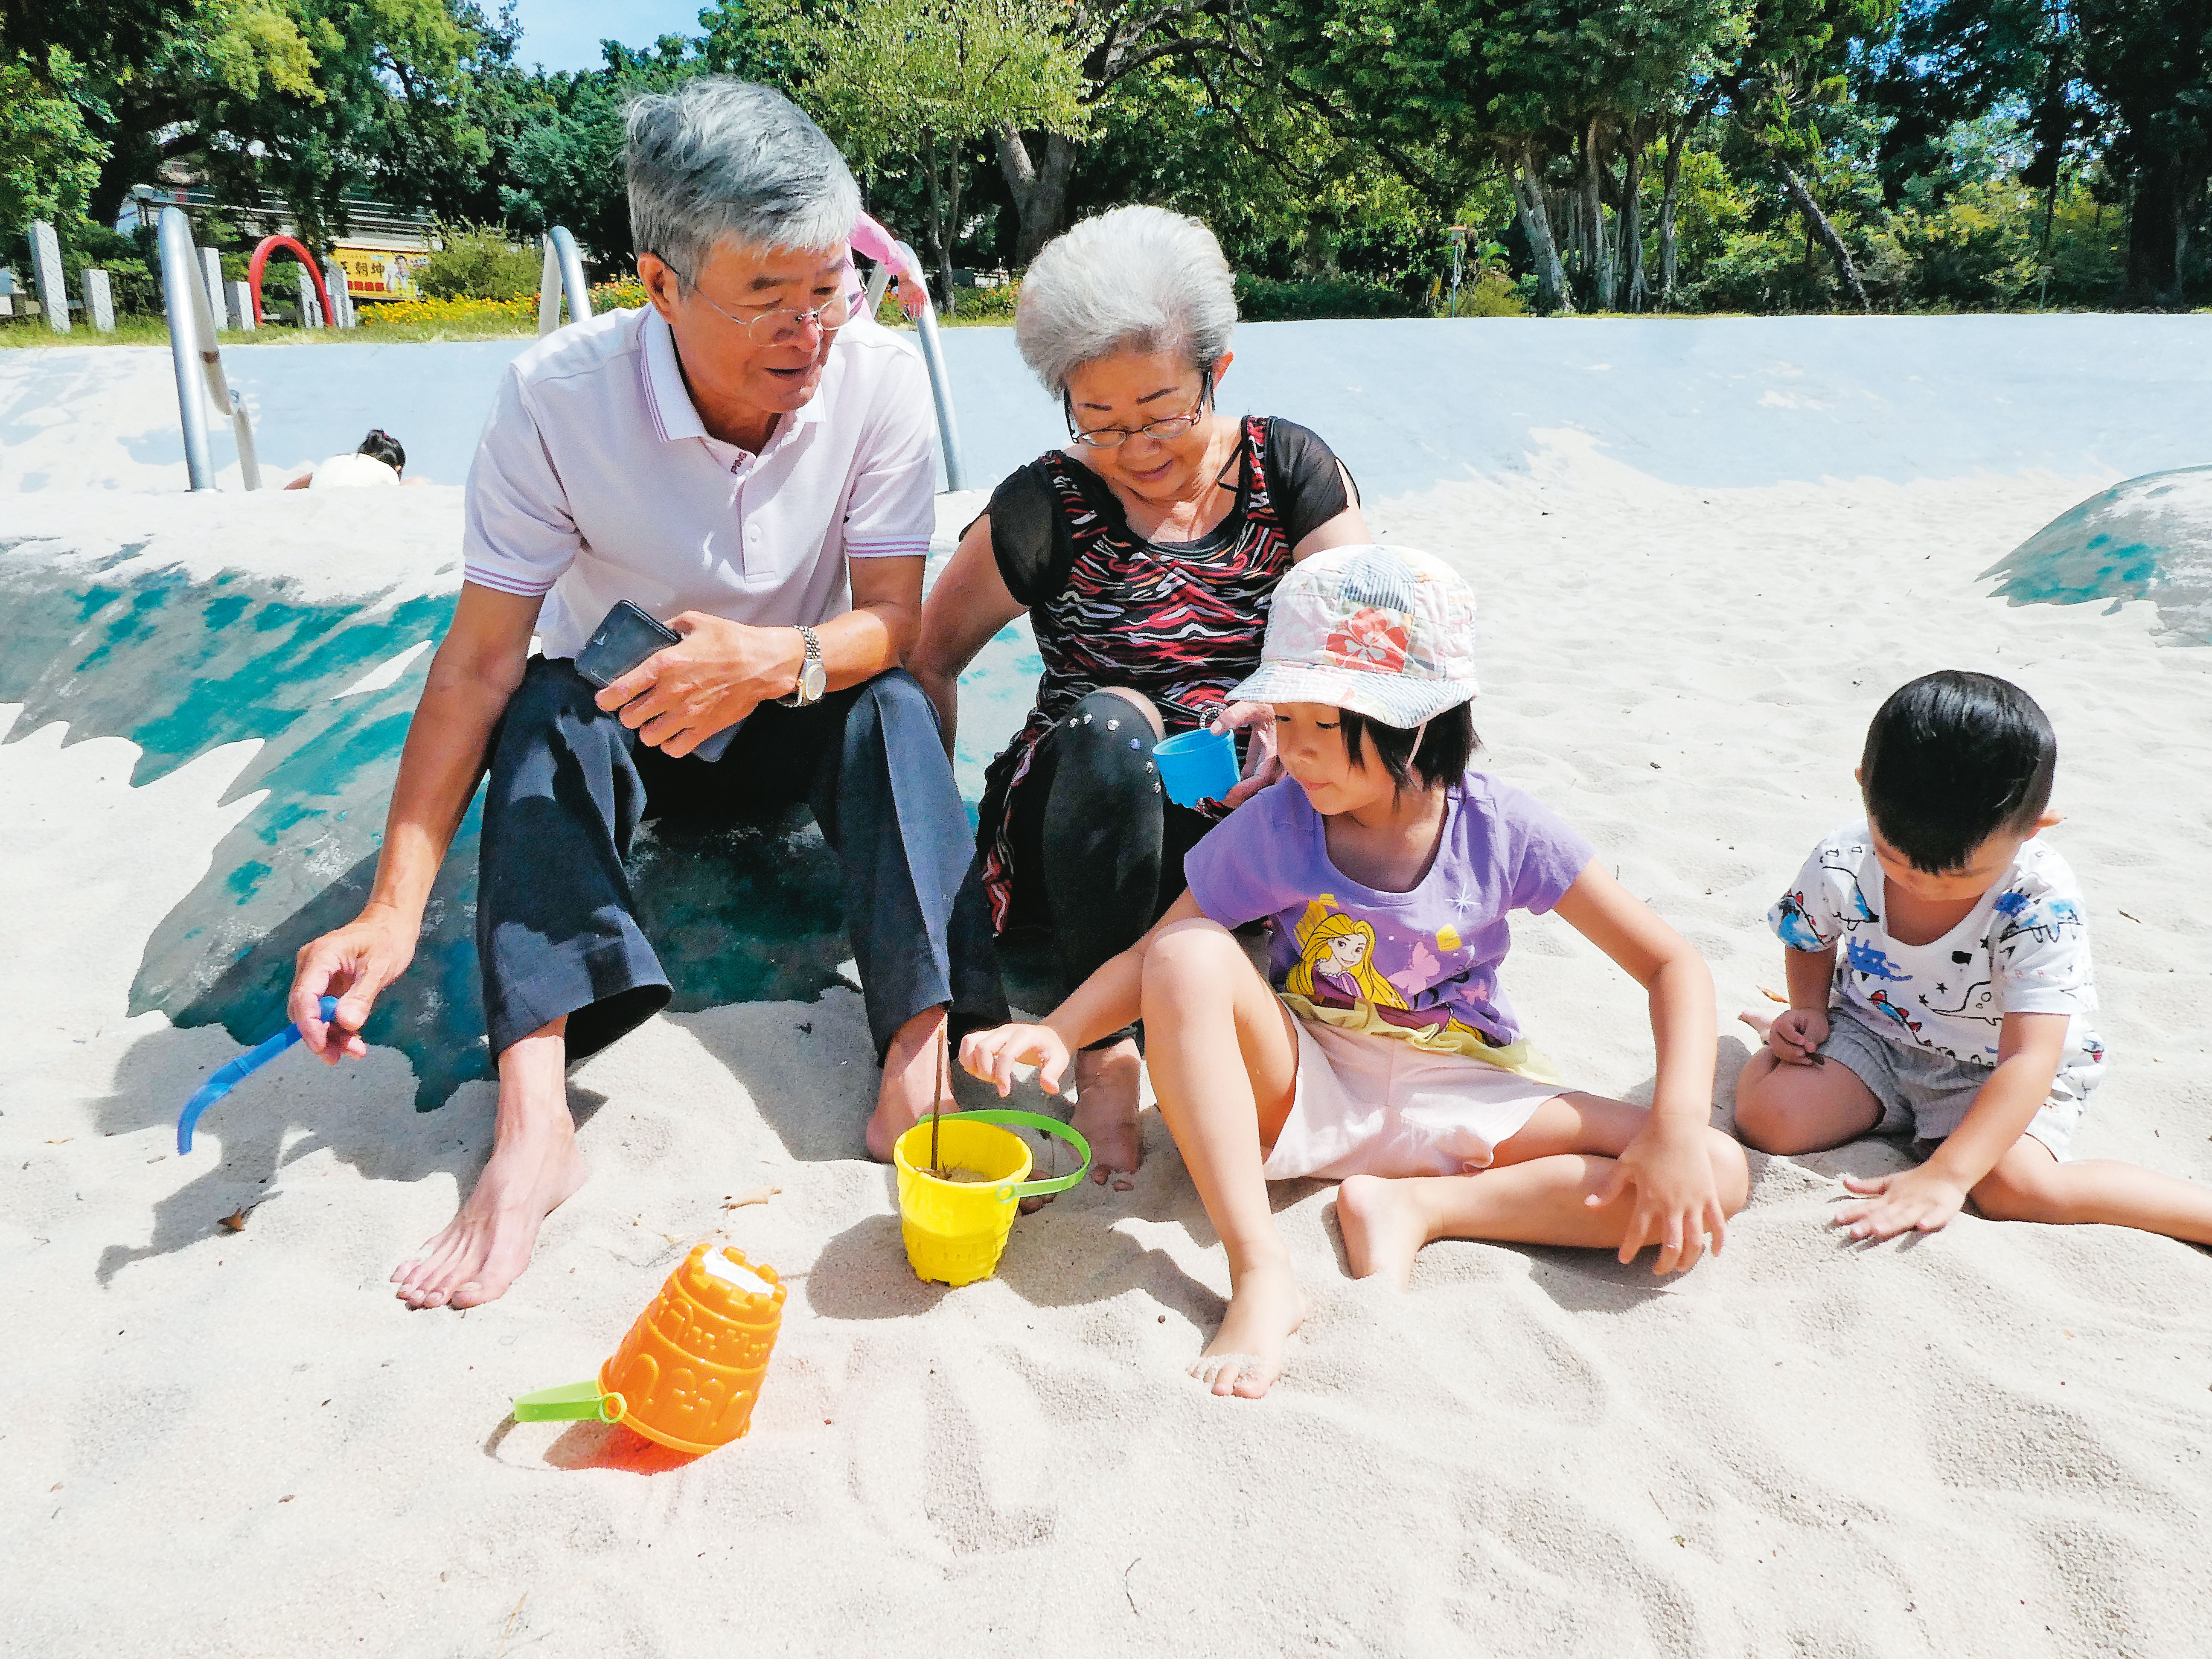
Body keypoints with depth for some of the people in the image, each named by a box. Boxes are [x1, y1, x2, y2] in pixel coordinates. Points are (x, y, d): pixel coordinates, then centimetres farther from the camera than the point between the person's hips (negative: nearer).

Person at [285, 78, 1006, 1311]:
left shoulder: (880, 380, -20)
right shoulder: (558, 397, -23)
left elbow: (895, 620, -18)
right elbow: (480, 660, -22)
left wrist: (777, 660, -42)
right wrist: (393, 910, -29)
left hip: (800, 719, 0)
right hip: (626, 724, 0)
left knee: (894, 705, -30)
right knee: (544, 705, -30)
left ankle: (920, 1062, -39)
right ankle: (533, 1108, -40)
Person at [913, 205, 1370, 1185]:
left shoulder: (1290, 471, 3)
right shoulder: (1046, 508, -1)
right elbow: (926, 659, 3)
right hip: (1085, 838, -1)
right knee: (1108, 723, -36)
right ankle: (1103, 1047, -26)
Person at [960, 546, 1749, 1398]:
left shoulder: (1501, 830, -12)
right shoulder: (1273, 827, -11)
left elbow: (1673, 963, -9)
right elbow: (1154, 954, -8)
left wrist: (1679, 1124, -23)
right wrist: (1055, 1033, -28)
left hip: (1455, 1101, 1)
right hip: (1301, 1092, 0)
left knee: (1719, 1176, -19)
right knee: (1193, 955, -31)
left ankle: (1414, 1204, -16)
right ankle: (1259, 1271, -31)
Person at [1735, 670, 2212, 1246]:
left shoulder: (2042, 904, -28)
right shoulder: (1841, 864, -18)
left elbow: (2029, 1061, -34)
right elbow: (1809, 939, 9)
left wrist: (1944, 1176, -42)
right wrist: (1808, 1011, -11)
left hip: (1996, 1072, -3)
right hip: (1873, 1039, 4)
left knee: (2015, 1187, -30)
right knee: (1766, 1117, -19)